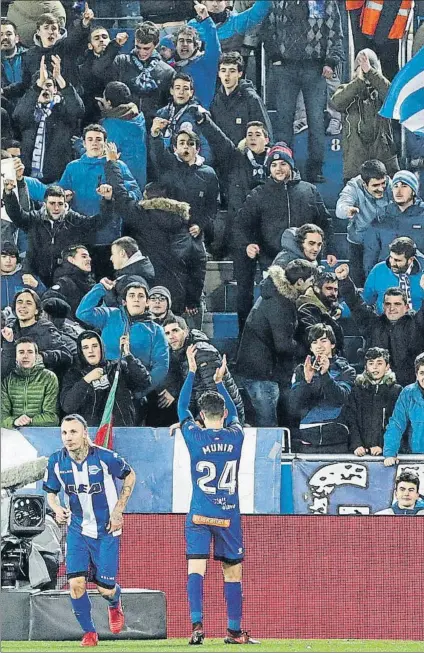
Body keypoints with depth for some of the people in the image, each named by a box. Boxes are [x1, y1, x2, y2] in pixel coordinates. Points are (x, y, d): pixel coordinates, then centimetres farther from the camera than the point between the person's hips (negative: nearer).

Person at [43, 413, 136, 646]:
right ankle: (89, 632, 9)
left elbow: (130, 476, 0)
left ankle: (114, 603, 38)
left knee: (105, 589, -2)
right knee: (76, 583, -12)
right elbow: (50, 492, 7)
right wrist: (57, 509, -16)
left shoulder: (105, 457, -18)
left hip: (106, 530, -2)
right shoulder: (56, 462, -9)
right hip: (77, 529, 2)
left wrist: (119, 510, -5)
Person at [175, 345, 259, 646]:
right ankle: (234, 631, 15)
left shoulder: (195, 437, -5)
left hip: (199, 516, -1)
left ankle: (197, 624, -22)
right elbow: (233, 413, 23)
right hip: (229, 515, 1)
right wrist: (220, 382, 31)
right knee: (233, 573, 9)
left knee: (196, 569, -6)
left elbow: (182, 408, 12)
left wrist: (192, 373, 20)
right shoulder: (236, 437, 0)